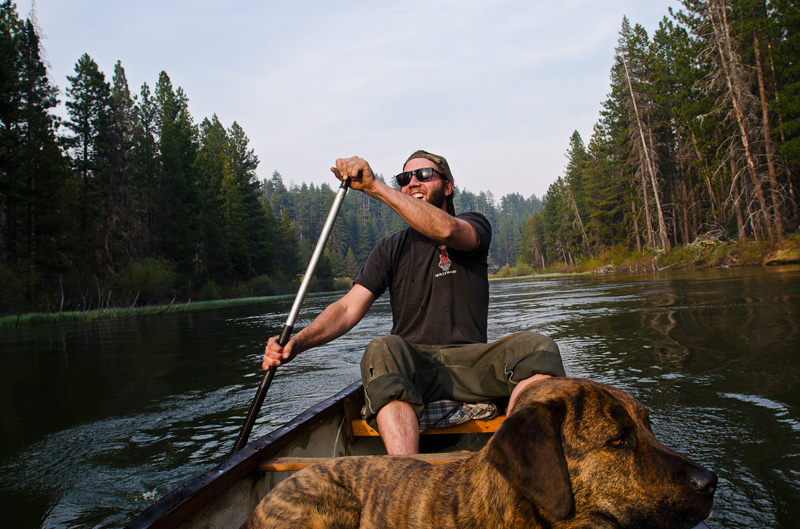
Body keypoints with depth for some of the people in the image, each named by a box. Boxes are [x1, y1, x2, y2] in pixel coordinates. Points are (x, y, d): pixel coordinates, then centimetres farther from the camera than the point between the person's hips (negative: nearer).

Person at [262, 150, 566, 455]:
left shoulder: (475, 227, 8)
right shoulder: (391, 250, 13)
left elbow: (446, 230, -19)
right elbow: (349, 307, 1)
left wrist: (373, 187, -22)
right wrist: (298, 342, -17)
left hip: (471, 363, 0)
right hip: (413, 362, 1)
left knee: (537, 347, -27)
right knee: (383, 350, -33)